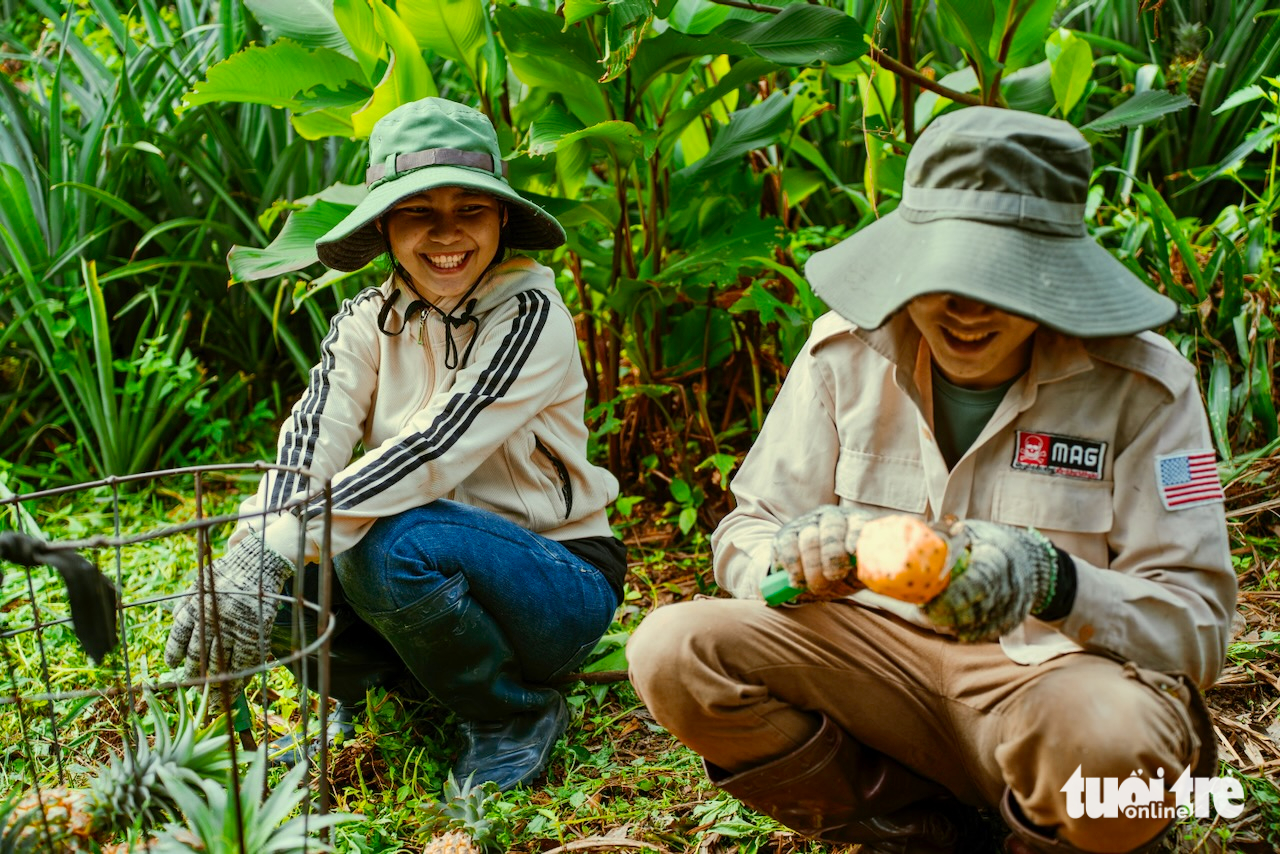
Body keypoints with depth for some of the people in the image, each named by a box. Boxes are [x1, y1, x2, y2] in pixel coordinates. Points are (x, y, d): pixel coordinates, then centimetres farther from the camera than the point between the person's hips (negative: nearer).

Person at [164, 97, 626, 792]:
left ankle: (515, 714, -8)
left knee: (395, 542, -34)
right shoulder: (366, 323, 0)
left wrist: (281, 545, -41)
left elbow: (435, 449, -30)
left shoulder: (531, 315, -17)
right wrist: (245, 556, -38)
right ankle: (360, 693, 8)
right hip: (444, 575, 5)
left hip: (562, 587, -4)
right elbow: (309, 440, -18)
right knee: (271, 563, -19)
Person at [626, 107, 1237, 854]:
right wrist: (799, 559, -23)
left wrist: (1056, 583, -32)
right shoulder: (845, 352, -1)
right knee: (673, 652, -20)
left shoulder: (1141, 385, -9)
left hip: (1059, 672, -2)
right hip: (882, 654, 3)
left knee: (1114, 746, -39)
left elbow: (1200, 623, -11)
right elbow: (746, 532, 3)